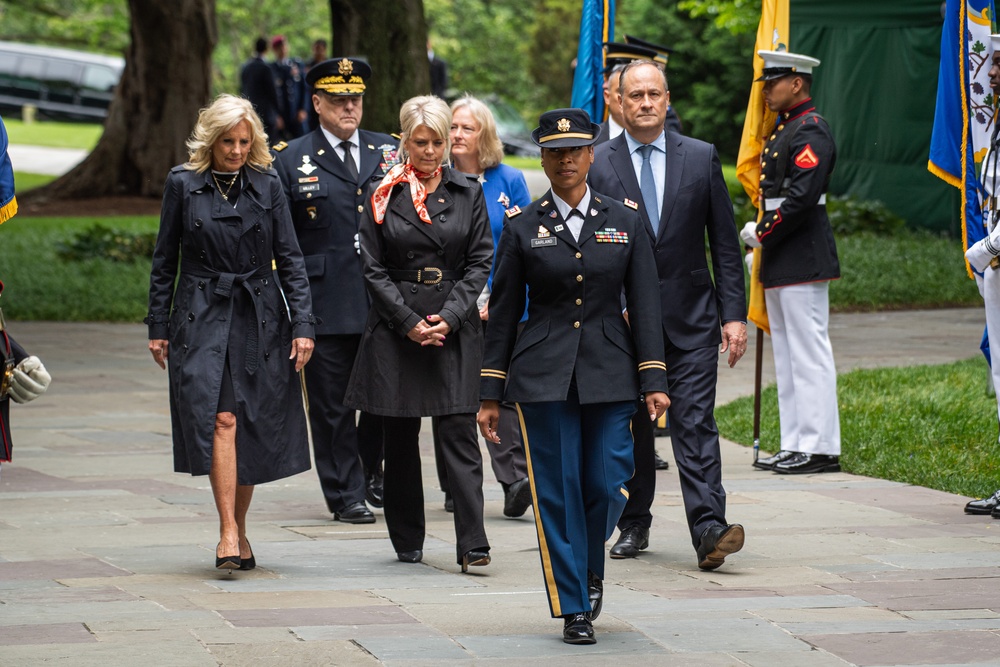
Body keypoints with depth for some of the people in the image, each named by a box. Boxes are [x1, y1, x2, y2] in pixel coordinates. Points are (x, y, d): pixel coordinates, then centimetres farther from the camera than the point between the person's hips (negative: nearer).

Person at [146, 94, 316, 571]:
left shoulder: (266, 185, 4)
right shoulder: (182, 184, 1)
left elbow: (290, 258, 5)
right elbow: (164, 261, 7)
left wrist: (302, 324, -3)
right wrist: (159, 326, 5)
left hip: (260, 319, 2)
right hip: (202, 317, -2)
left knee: (255, 426, 4)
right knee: (220, 419, -15)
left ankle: (239, 528, 18)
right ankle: (229, 534, -18)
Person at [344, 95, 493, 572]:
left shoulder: (468, 194, 7)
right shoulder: (385, 196, 3)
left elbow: (480, 263, 4)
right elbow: (373, 268, 1)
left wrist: (449, 317, -8)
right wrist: (410, 322, -8)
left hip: (455, 330, 0)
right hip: (397, 330, 0)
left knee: (459, 433, -9)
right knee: (400, 438, 6)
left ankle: (472, 544, -12)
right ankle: (407, 542, 17)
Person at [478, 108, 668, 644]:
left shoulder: (625, 222, 7)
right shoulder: (522, 228, 4)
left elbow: (644, 305, 5)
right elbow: (503, 313, 6)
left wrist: (653, 380, -3)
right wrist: (491, 395, 4)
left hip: (610, 373, 1)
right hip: (543, 375, -1)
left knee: (607, 485, -4)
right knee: (558, 492, -2)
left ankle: (589, 567, 26)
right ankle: (574, 608, 6)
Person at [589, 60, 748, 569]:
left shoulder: (701, 158, 6)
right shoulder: (596, 165, 2)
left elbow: (725, 242, 6)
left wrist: (734, 313, -1)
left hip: (689, 317, 0)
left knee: (695, 423, -9)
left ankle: (709, 529, -16)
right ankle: (634, 524, 22)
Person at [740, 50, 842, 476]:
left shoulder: (811, 130, -14)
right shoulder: (785, 129, 18)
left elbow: (802, 197, -23)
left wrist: (761, 234, -14)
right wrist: (761, 245, 14)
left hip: (803, 260, -11)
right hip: (781, 262, 11)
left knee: (809, 352, -8)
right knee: (786, 354, 12)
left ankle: (821, 448, -6)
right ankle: (796, 445, 16)